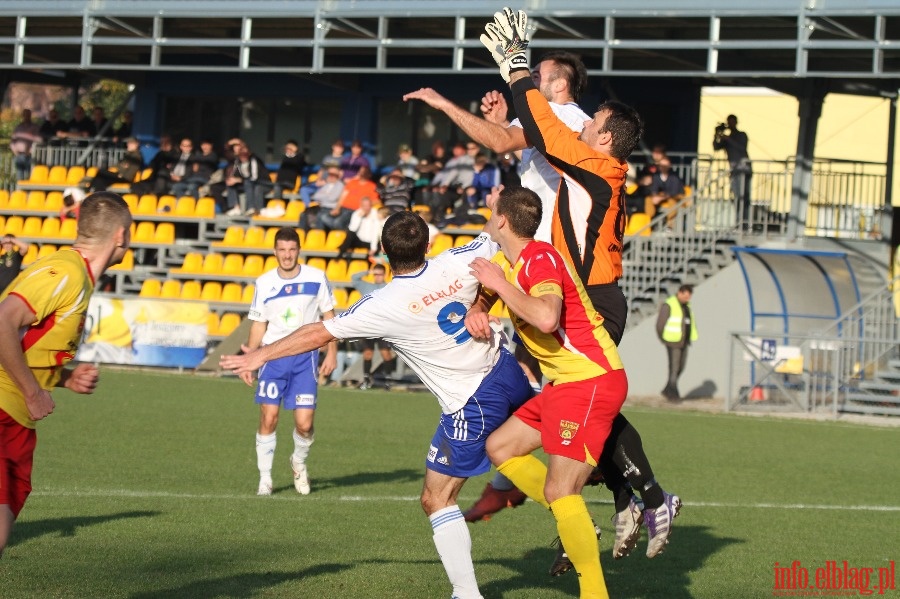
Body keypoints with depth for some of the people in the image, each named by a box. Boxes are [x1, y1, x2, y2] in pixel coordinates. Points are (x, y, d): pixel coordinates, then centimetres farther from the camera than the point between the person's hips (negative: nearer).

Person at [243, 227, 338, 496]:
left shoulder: (316, 278, 0)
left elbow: (329, 316, 7)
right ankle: (265, 479, 6)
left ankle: (299, 462, 24)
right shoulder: (264, 283, 4)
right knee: (268, 419, -7)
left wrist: (331, 353, 0)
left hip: (305, 357, -1)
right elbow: (258, 325, 10)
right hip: (273, 356, 1)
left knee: (304, 423, -8)